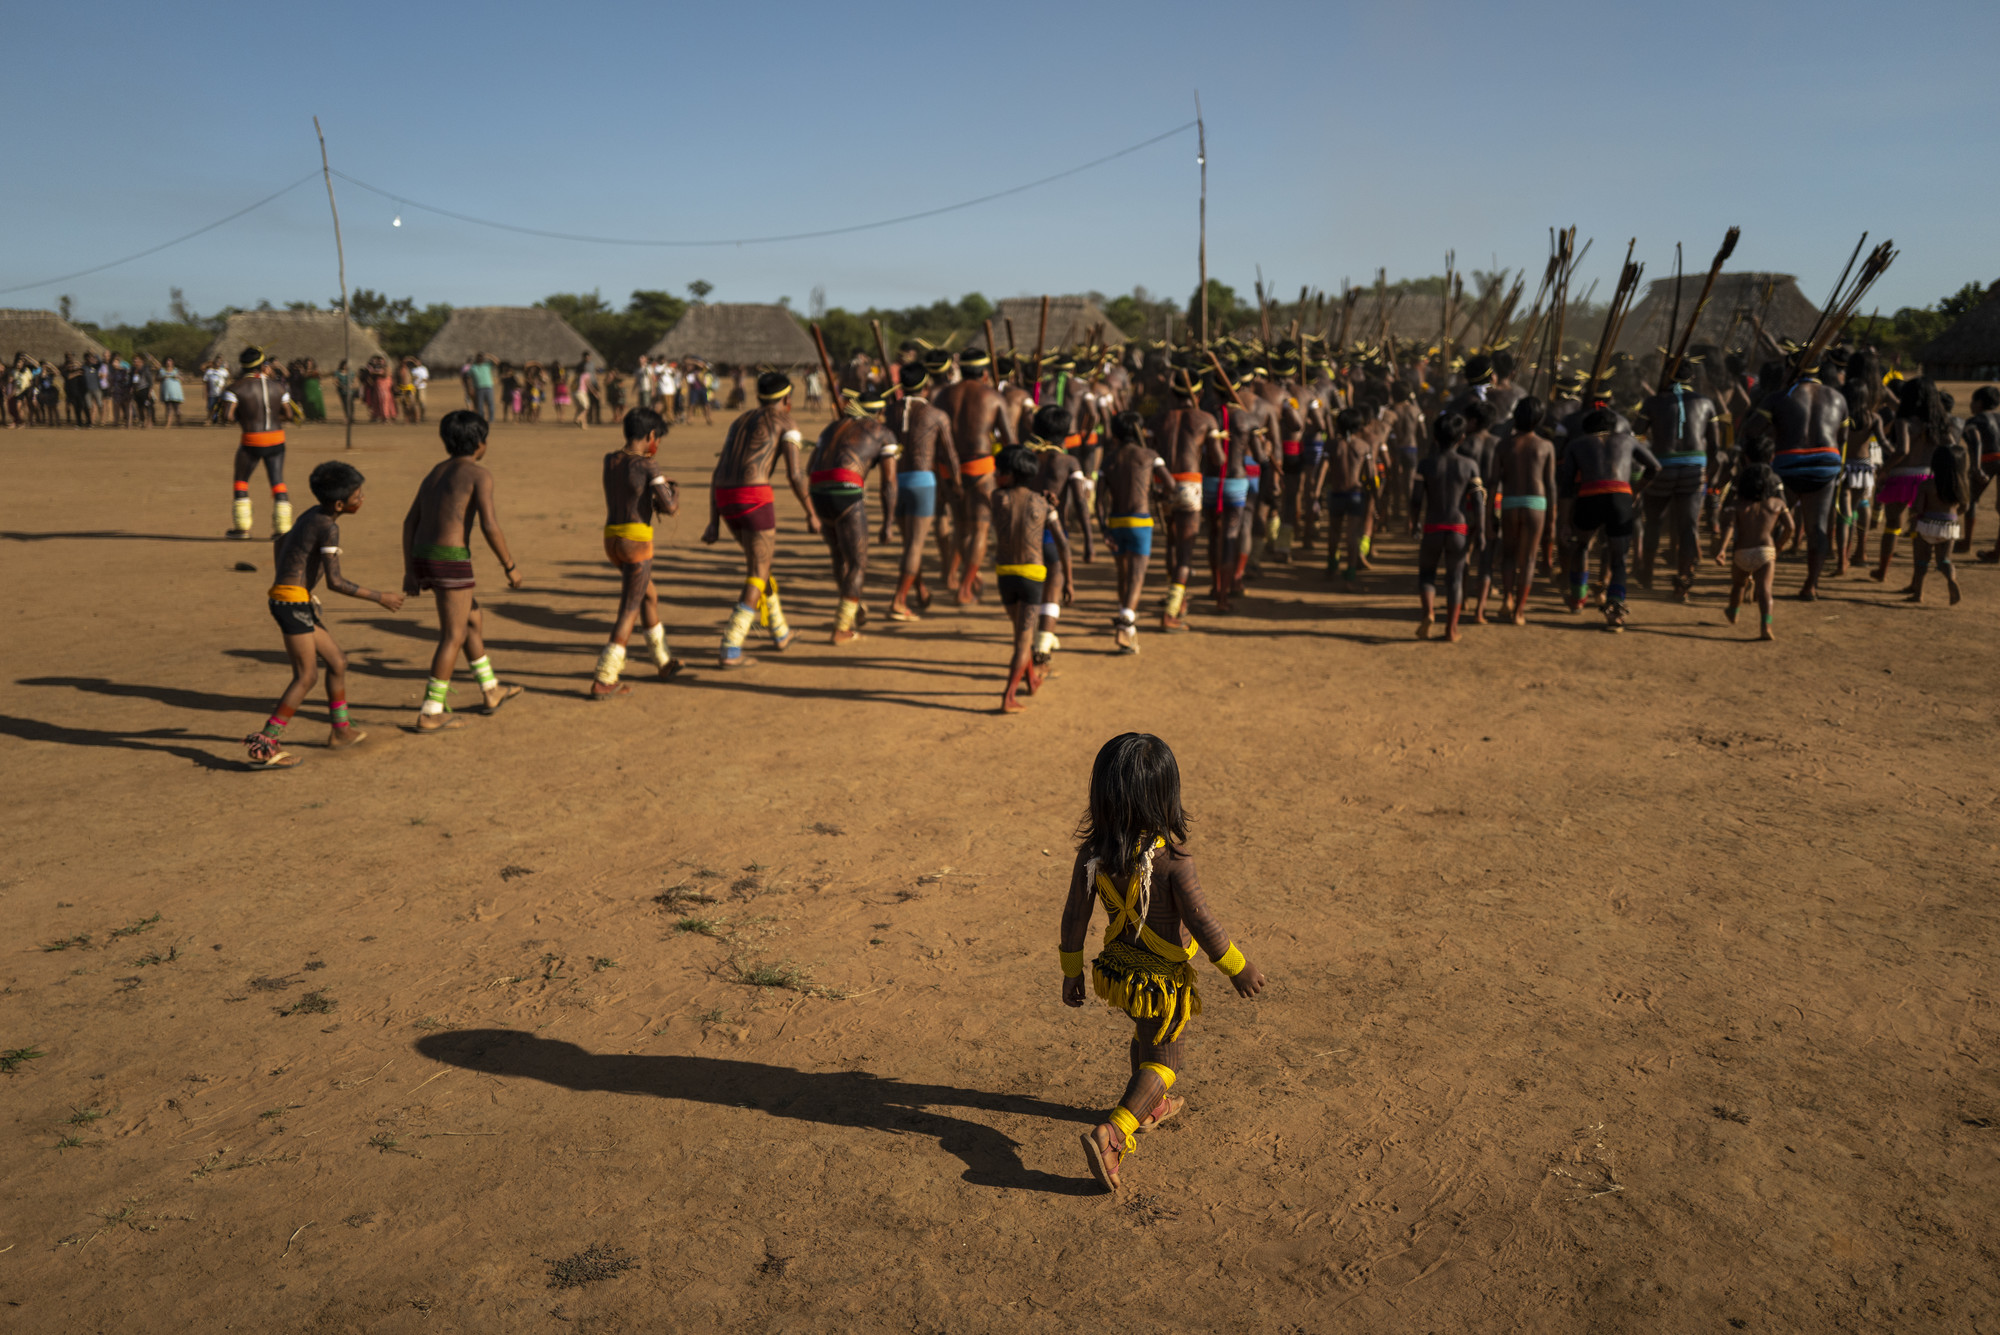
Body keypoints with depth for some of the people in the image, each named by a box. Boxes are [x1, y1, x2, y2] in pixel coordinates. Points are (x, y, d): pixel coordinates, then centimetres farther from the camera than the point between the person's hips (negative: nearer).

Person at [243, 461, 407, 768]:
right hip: (294, 602, -9)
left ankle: (341, 730, 27)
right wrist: (380, 598, -13)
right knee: (307, 676, -9)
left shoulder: (312, 514, 12)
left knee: (337, 661, 16)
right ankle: (265, 744, -12)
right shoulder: (329, 527, -15)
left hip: (284, 599, 9)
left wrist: (281, 580, 36)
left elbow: (280, 541, 28)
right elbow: (335, 581, -19)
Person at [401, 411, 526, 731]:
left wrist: (410, 572, 18)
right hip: (451, 561, -9)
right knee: (453, 636, 0)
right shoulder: (479, 474, -6)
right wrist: (510, 567, -5)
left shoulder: (435, 473, 19)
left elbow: (410, 523, 17)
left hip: (423, 558, 9)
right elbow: (490, 527, -16)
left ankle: (492, 692, 32)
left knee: (473, 619, 23)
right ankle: (431, 713, 1)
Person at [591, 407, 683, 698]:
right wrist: (675, 493, 3)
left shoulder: (609, 460, 9)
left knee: (649, 596, 26)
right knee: (629, 612, -2)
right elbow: (671, 508, -18)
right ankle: (603, 681, -6)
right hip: (637, 543, -8)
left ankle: (663, 662, 36)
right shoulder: (649, 467, -14)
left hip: (612, 540, 8)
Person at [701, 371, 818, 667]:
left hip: (725, 499, 7)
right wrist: (811, 514, 7)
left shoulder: (739, 422, 26)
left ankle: (780, 632, 37)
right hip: (755, 500, -7)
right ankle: (730, 651, -7)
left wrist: (714, 523, 16)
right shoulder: (787, 424, 5)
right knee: (757, 578, 2)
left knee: (760, 561, 28)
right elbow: (794, 475, -6)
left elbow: (717, 474, 19)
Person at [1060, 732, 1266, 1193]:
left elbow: (1074, 917, -7)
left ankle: (1151, 1105, 53)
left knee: (1145, 1038, 30)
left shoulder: (1092, 853, -16)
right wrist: (1239, 968, -6)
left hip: (1118, 969, 5)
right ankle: (1112, 1133, -5)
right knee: (1163, 1060, 13)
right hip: (1162, 980, -5)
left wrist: (1071, 971, 8)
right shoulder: (1171, 857, -29)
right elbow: (1202, 923, -22)